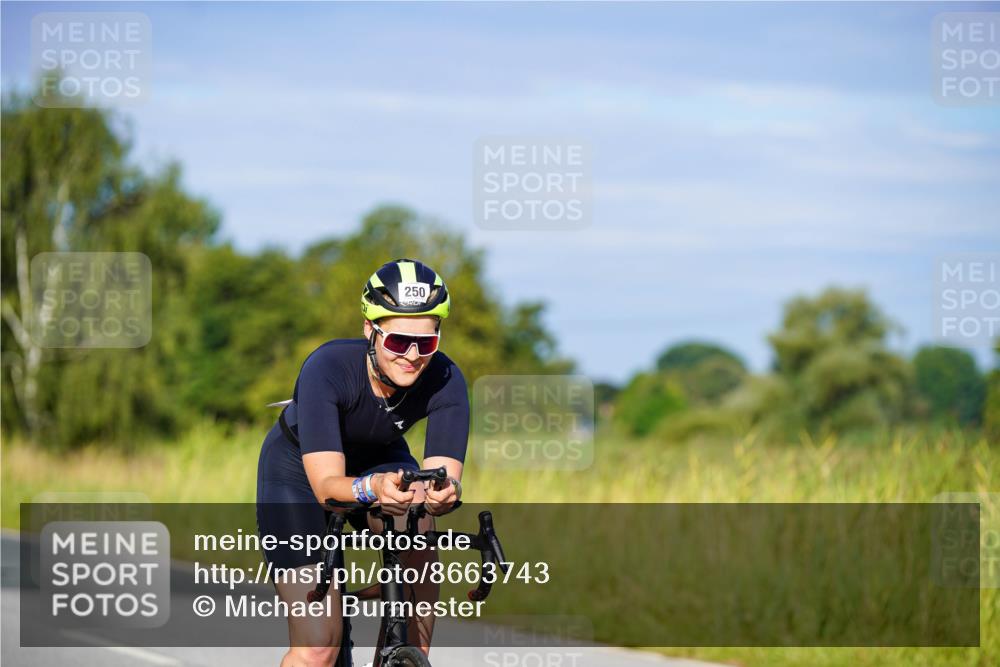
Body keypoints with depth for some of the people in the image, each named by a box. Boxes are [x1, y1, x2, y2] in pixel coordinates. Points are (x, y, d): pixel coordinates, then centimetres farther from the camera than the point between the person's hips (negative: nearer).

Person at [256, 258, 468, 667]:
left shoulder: (445, 381, -28)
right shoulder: (327, 368, -37)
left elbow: (444, 473, -35)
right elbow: (326, 485, -43)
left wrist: (442, 490, -59)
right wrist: (373, 487, -65)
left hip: (378, 457, 3)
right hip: (299, 467, -3)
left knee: (418, 544, -31)